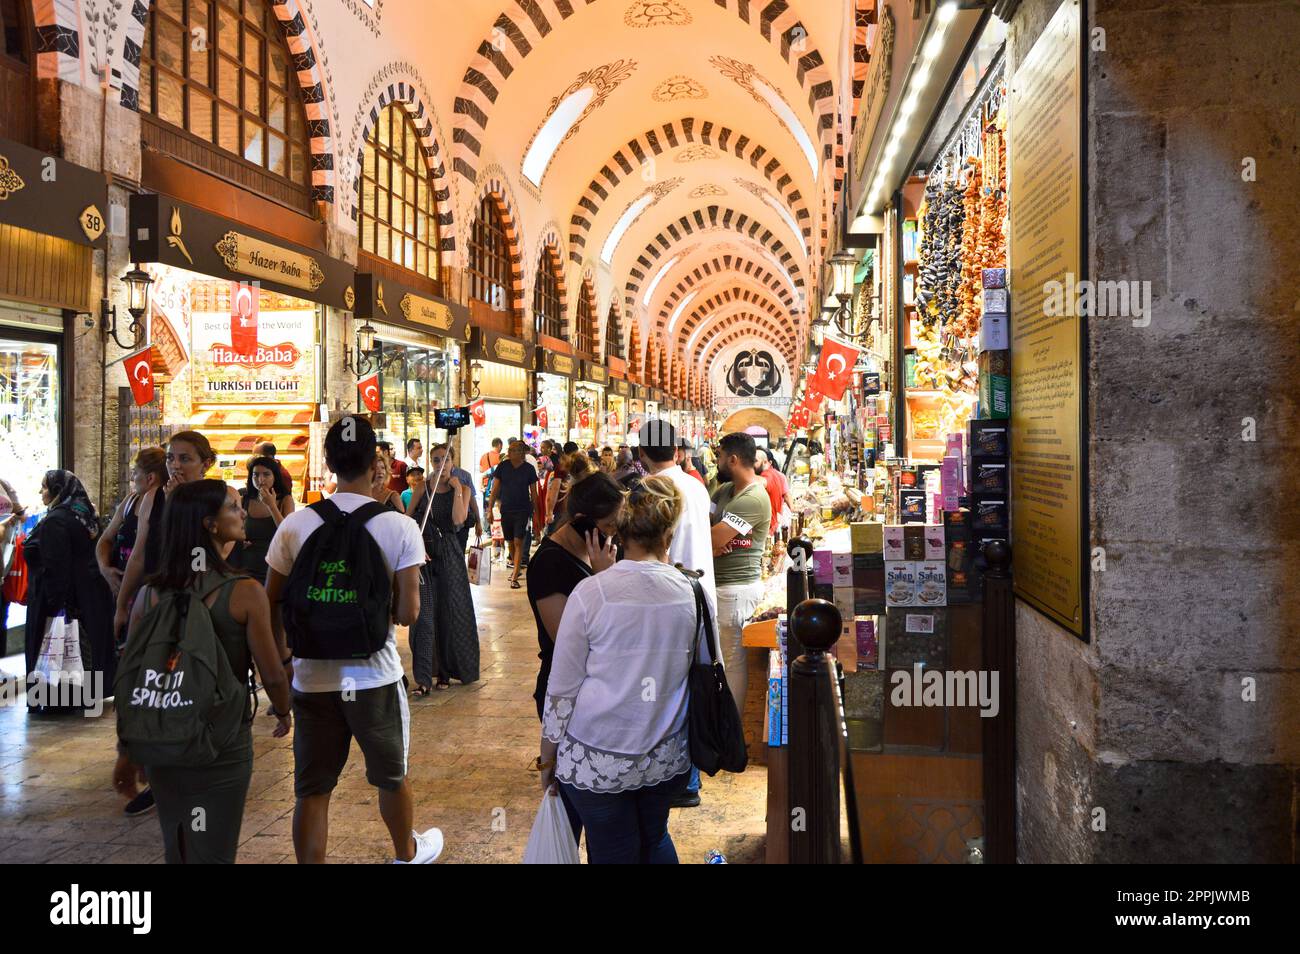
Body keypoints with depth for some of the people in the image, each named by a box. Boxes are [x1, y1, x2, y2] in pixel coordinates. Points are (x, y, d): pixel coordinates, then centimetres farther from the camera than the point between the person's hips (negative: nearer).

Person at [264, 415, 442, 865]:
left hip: (313, 678, 1)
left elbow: (272, 607, 1)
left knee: (311, 789, 10)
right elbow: (407, 613, -13)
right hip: (375, 677, 0)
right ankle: (407, 853, 44)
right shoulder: (401, 527, -11)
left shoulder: (295, 525, -5)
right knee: (391, 775, 21)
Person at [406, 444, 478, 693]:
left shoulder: (462, 489, 2)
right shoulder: (422, 488, 4)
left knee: (450, 614, 6)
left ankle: (446, 672, 23)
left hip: (450, 555, 0)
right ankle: (423, 679, -7)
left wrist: (456, 488, -11)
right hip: (424, 553, 0)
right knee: (423, 614, -7)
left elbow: (458, 519, -14)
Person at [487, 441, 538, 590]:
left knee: (518, 542, -10)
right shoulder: (502, 466, 0)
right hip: (506, 510, 3)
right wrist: (490, 509, -1)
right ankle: (516, 567, 36)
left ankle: (514, 577, -11)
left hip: (522, 510, -3)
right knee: (510, 542, 14)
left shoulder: (528, 469, -4)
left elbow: (534, 493, 3)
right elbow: (495, 489, 4)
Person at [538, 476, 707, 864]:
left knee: (613, 855, 14)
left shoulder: (592, 592, -15)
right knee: (655, 839, 25)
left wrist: (549, 753, 4)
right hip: (668, 757, 3)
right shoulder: (691, 592, -7)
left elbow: (562, 686, -8)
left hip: (597, 761, -3)